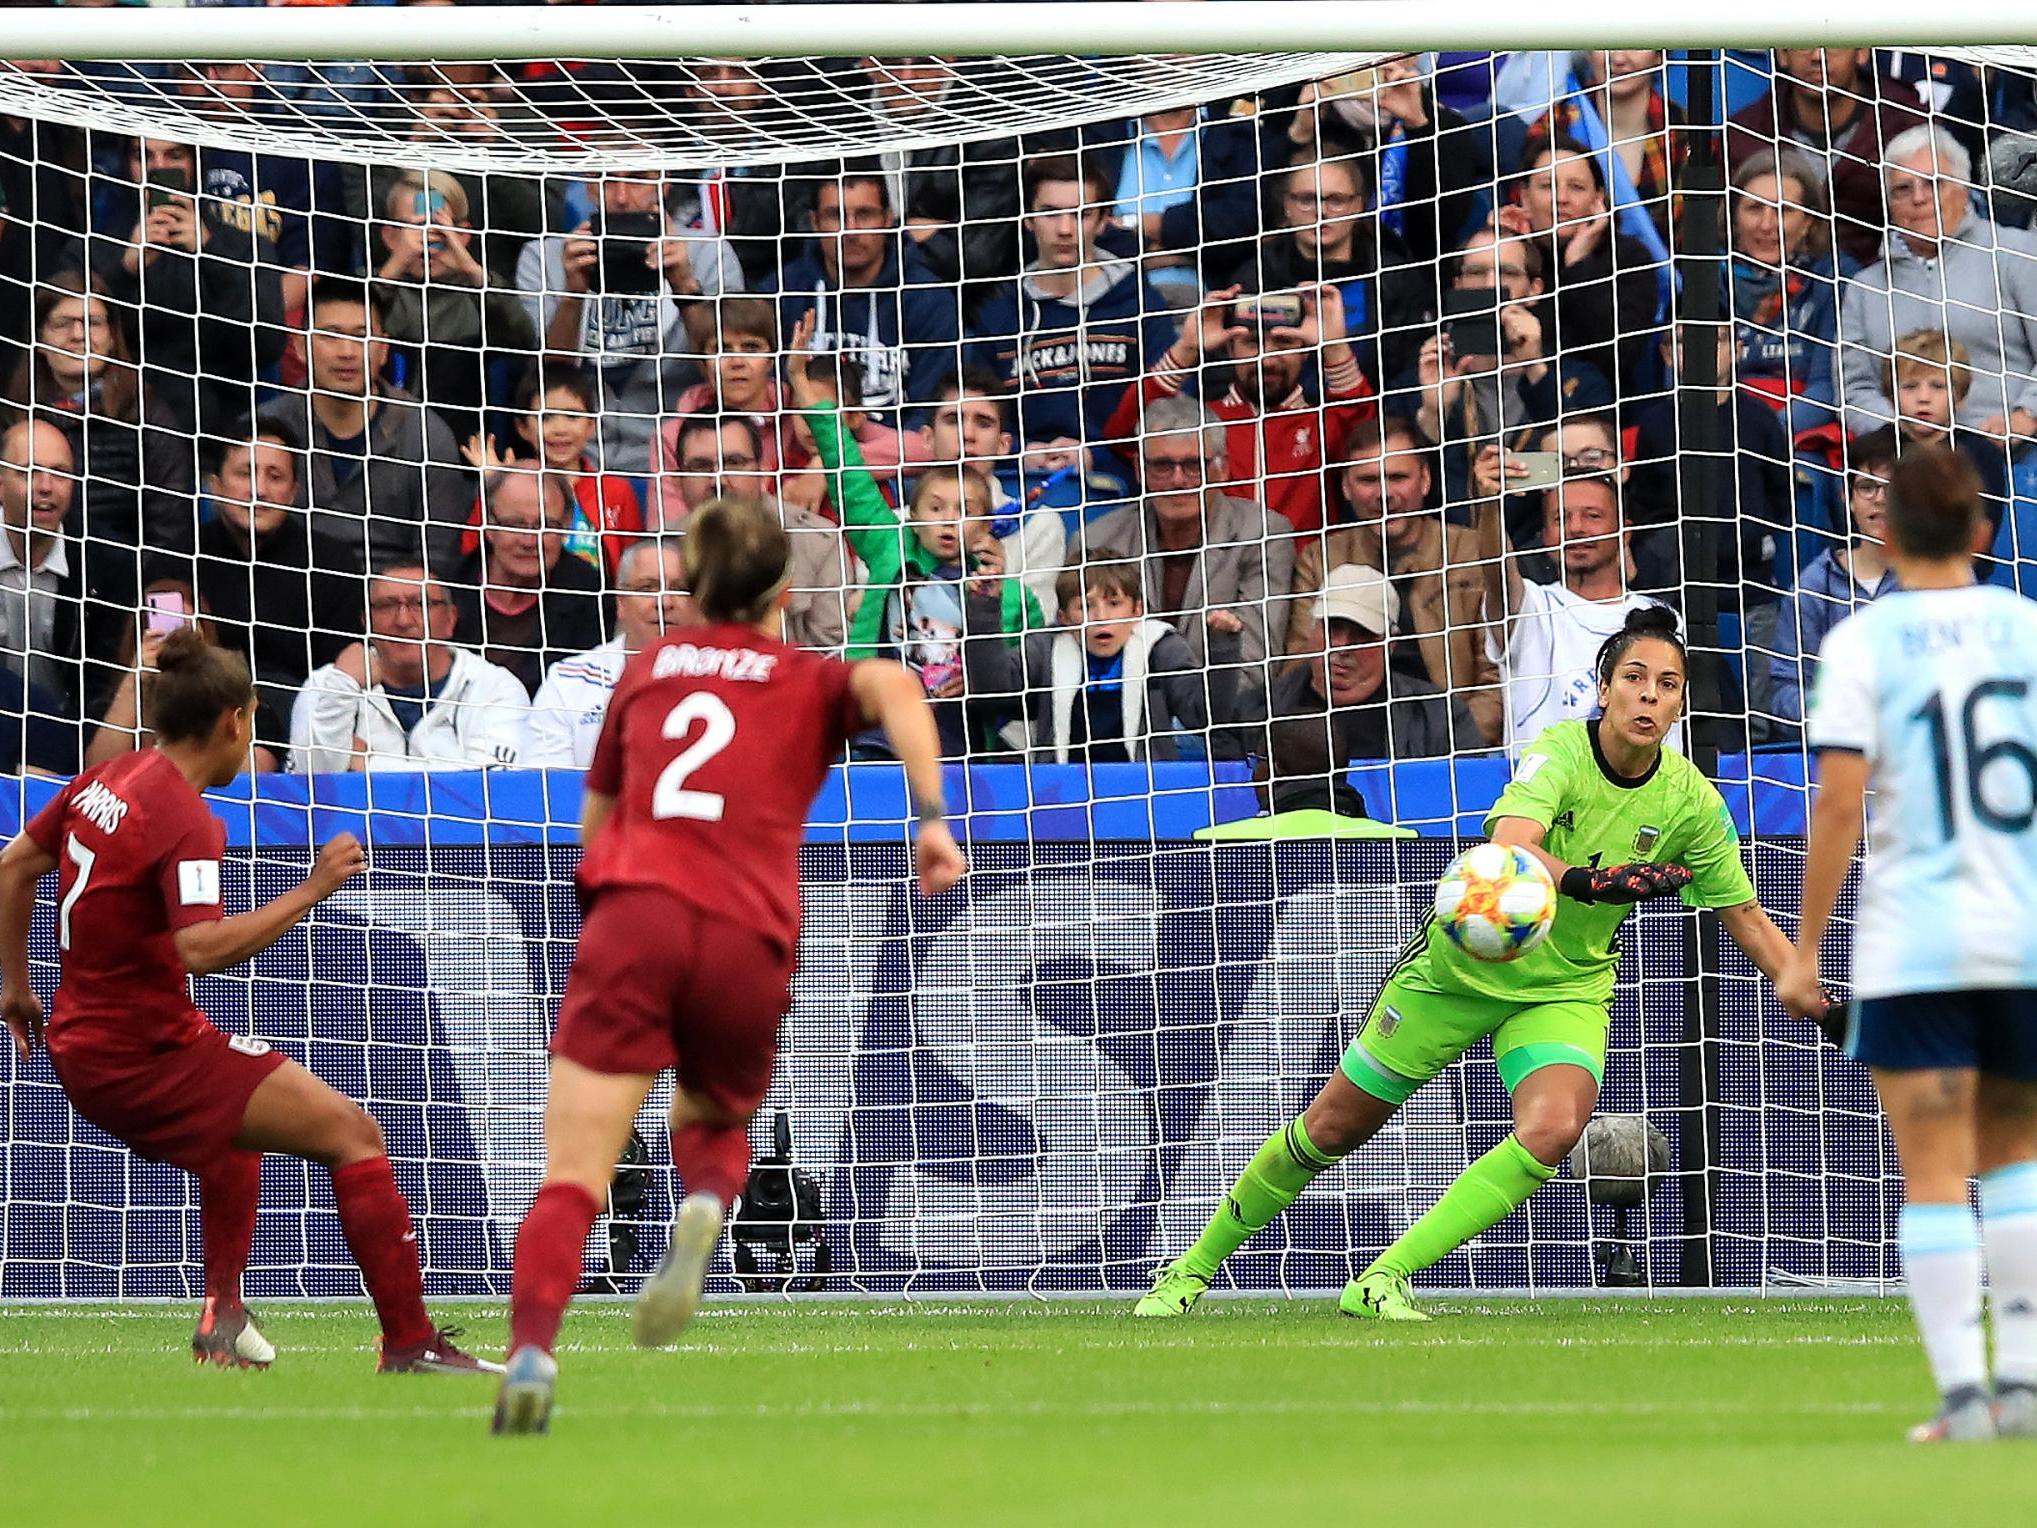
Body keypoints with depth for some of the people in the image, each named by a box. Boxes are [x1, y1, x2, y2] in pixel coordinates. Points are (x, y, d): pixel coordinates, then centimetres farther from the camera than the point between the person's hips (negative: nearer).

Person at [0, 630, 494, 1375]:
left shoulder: (104, 781, 6)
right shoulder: (186, 822, -20)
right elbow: (202, 947, -33)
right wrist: (311, 890, -28)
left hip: (85, 1047, 10)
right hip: (145, 1055, -10)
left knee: (236, 1119, 37)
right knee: (353, 1132, -9)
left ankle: (223, 1312, 32)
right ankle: (410, 1341, -12)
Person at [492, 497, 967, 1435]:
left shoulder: (646, 670, 23)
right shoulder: (811, 683, 17)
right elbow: (894, 687, -6)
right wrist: (931, 819, -13)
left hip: (633, 914, 0)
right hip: (751, 939, 0)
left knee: (573, 1178, -6)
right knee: (713, 1123, 27)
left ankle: (529, 1354, -31)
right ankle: (705, 1204, -9)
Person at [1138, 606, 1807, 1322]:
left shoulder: (1691, 801, -12)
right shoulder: (1561, 750, -23)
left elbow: (1750, 922, -1)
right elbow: (1508, 847, -41)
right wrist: (1587, 880, -60)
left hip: (1567, 987, 2)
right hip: (1459, 963, -2)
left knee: (1553, 1129, -28)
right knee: (1331, 1128, 6)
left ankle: (1382, 1281, -18)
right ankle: (1194, 1267, 29)